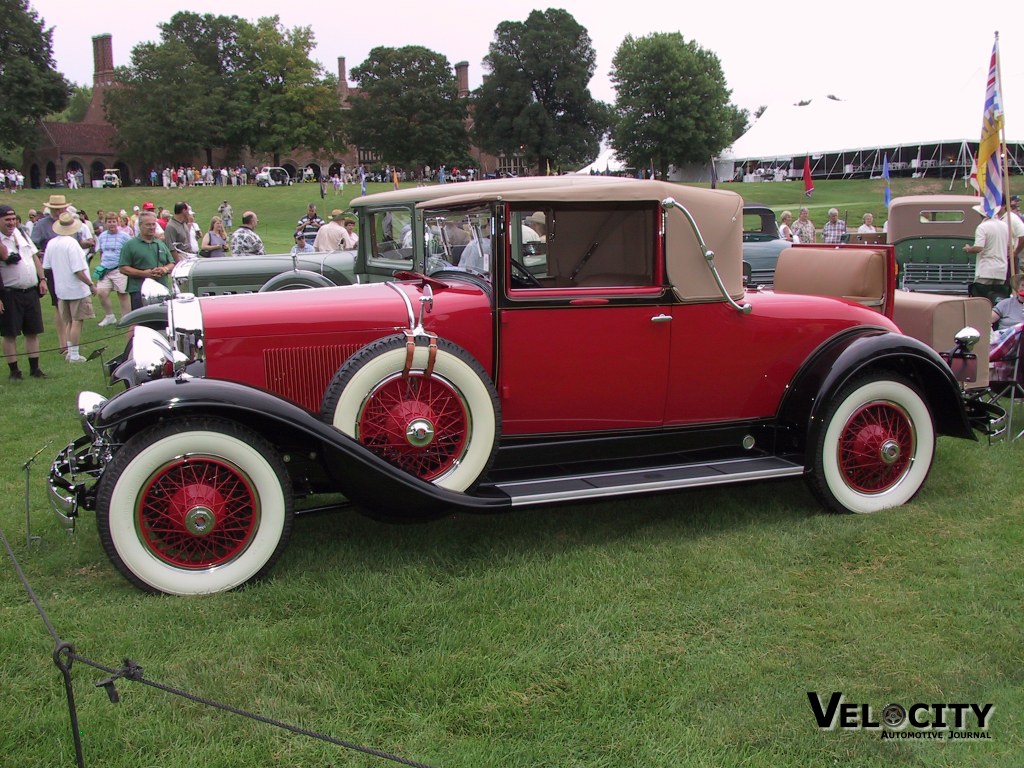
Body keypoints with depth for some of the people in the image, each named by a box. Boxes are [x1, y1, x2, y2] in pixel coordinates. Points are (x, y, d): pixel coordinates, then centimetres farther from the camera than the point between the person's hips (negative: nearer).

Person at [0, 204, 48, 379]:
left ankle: (34, 368, 17)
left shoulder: (21, 234, 9)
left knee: (33, 332, 9)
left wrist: (42, 279, 6)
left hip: (31, 291, 6)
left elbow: (35, 257, 16)